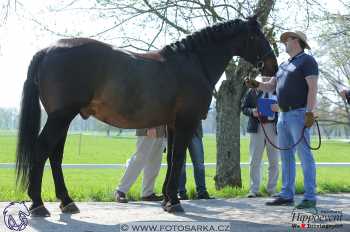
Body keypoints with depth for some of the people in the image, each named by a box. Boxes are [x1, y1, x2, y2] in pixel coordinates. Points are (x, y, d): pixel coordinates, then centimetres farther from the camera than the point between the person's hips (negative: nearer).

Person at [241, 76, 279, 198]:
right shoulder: (253, 91, 10)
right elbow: (244, 107, 11)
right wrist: (252, 111, -9)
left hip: (273, 128, 0)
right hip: (257, 128, 0)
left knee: (274, 161, 2)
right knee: (255, 161, -1)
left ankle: (272, 189, 11)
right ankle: (254, 190, 4)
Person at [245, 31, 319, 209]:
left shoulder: (307, 61, -4)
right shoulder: (284, 65, 20)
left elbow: (313, 88, -13)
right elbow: (271, 86, 20)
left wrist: (310, 112, -22)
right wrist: (256, 85, 0)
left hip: (298, 114, -9)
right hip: (283, 115, 9)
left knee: (304, 155, -8)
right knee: (286, 156, 9)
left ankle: (310, 197, -6)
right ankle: (287, 196, 14)